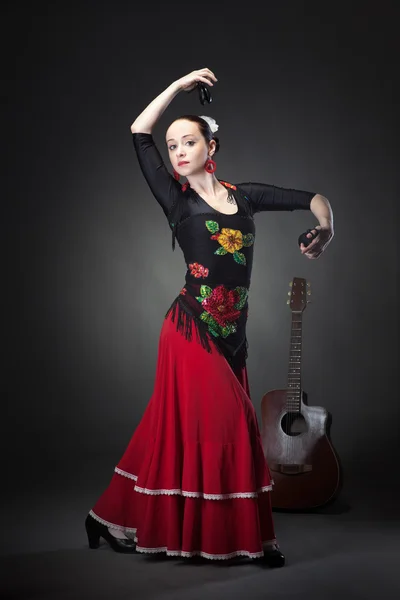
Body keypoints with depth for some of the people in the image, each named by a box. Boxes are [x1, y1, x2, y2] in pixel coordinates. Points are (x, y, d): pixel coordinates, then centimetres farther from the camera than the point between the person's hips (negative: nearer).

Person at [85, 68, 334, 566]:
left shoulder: (243, 196, 11)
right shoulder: (177, 200, 2)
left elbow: (312, 197, 11)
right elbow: (139, 134, -3)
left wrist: (325, 226, -11)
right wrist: (180, 84, -1)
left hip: (232, 331, 4)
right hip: (192, 328, -4)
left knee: (189, 427, 8)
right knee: (224, 425, -4)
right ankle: (244, 536, 9)